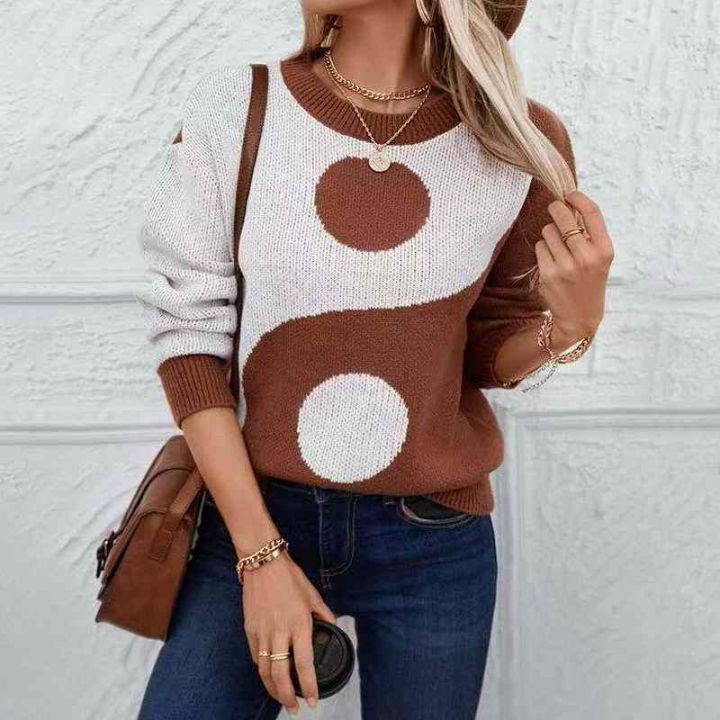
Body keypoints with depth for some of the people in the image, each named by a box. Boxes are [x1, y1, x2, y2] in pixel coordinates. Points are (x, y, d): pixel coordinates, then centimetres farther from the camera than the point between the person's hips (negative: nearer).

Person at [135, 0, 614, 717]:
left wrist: (572, 323, -19)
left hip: (435, 543, 1)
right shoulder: (230, 108, -10)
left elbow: (489, 358, 4)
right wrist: (260, 554, -12)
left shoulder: (520, 142, -8)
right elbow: (188, 331, -8)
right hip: (255, 515, 0)